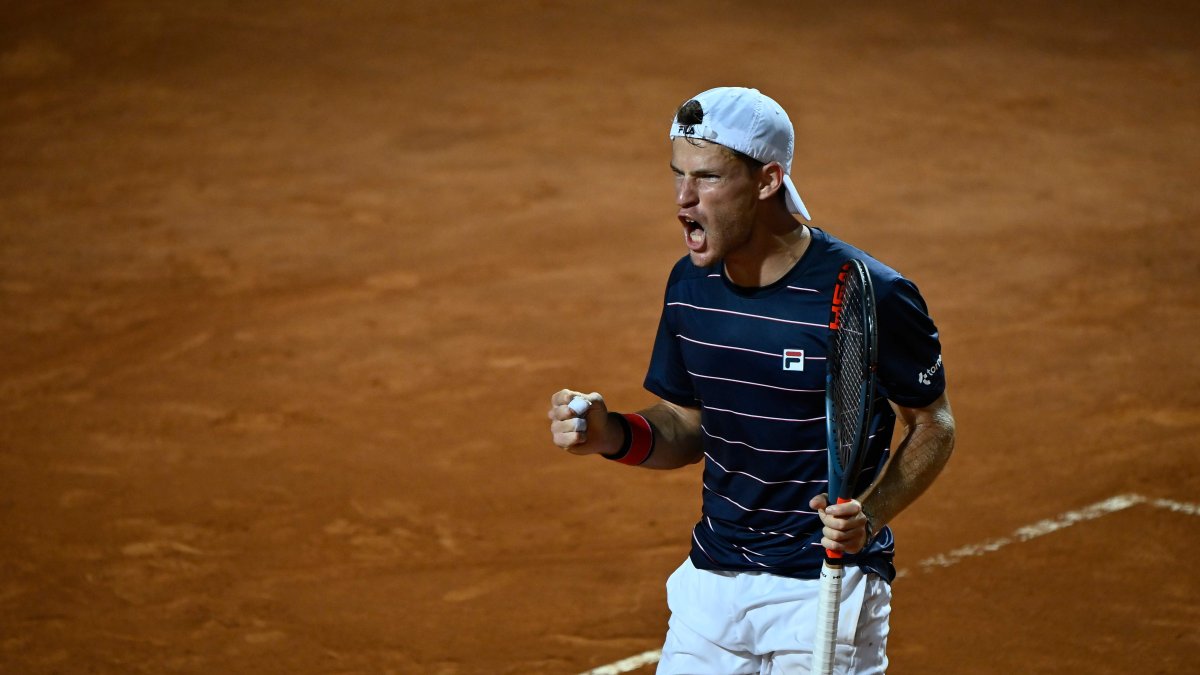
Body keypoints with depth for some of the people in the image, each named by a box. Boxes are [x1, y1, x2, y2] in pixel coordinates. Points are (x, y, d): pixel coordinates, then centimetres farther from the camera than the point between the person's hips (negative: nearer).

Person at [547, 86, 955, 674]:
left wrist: (869, 517, -20)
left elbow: (934, 424, -5)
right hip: (711, 582, 5)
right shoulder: (690, 284, 2)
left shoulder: (872, 297, -17)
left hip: (828, 590, -5)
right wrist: (611, 434, -8)